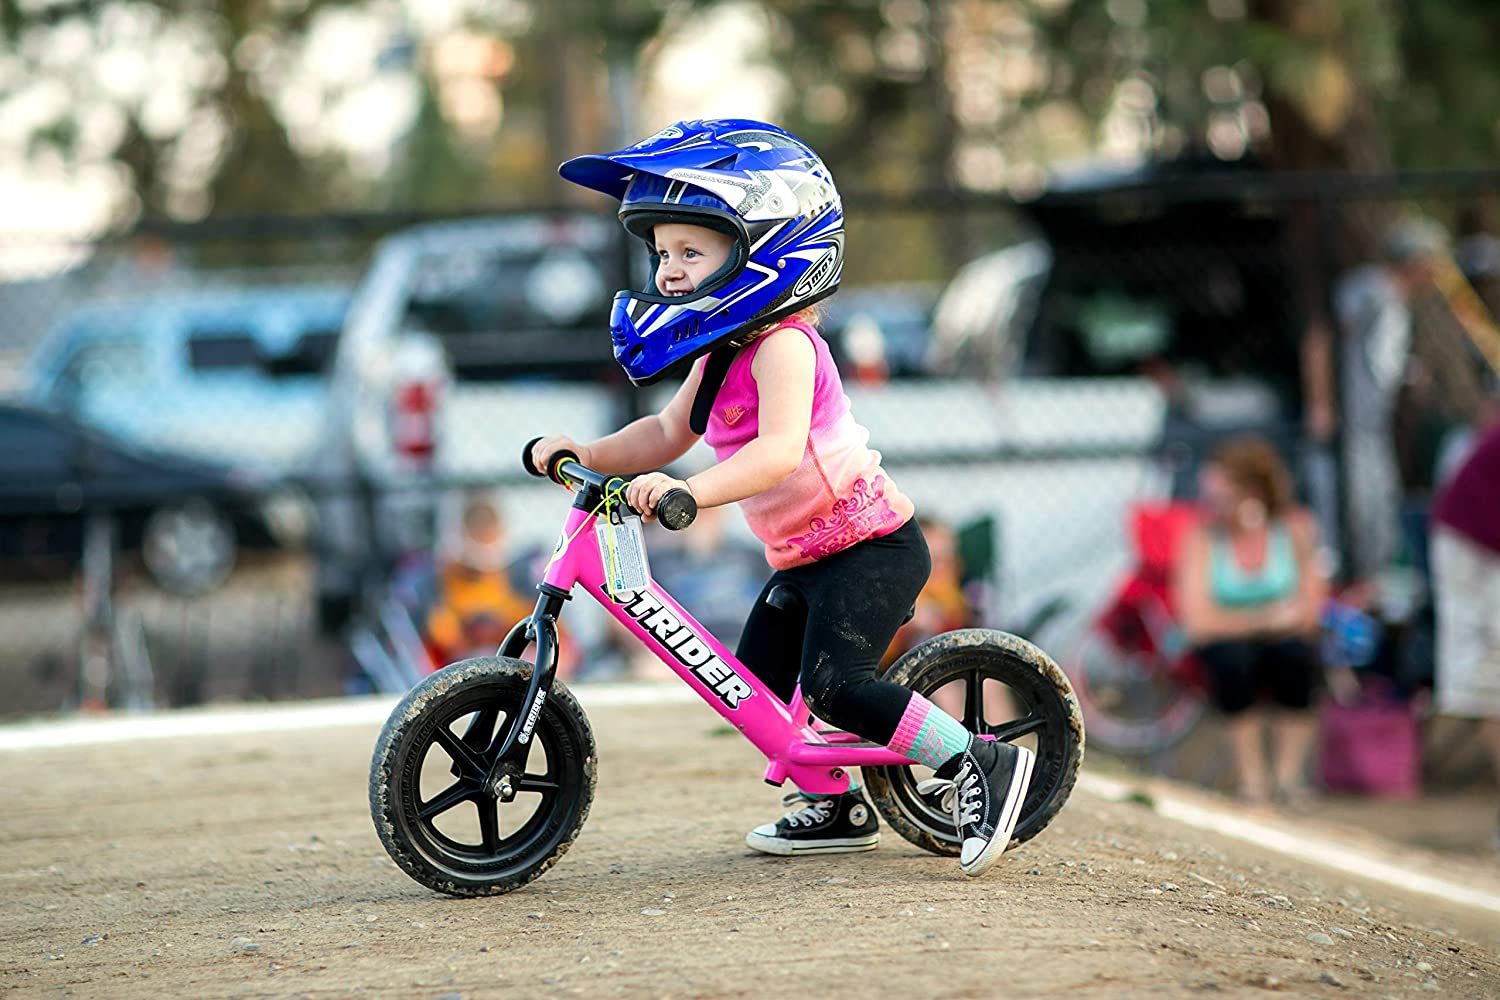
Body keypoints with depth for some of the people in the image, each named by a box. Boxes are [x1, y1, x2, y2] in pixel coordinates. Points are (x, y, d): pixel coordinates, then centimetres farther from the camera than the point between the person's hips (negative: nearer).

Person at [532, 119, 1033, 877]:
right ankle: (837, 807, 24)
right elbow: (669, 432, 17)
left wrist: (688, 491, -47)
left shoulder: (781, 345, -21)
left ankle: (982, 766, -15)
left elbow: (779, 451, -35)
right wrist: (589, 454, 1)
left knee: (834, 684, -23)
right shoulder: (717, 358, 10)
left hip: (870, 543, -10)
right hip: (803, 557, 10)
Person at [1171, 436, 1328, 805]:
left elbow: (1310, 609, -6)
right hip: (1228, 648, -1)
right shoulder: (1201, 538, -11)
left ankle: (1288, 773, -17)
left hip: (1282, 642, 1)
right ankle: (1252, 779, -21)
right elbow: (1197, 622, -17)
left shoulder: (1296, 528, -7)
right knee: (1230, 655, -34)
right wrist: (1268, 618, -20)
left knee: (1297, 650, -32)